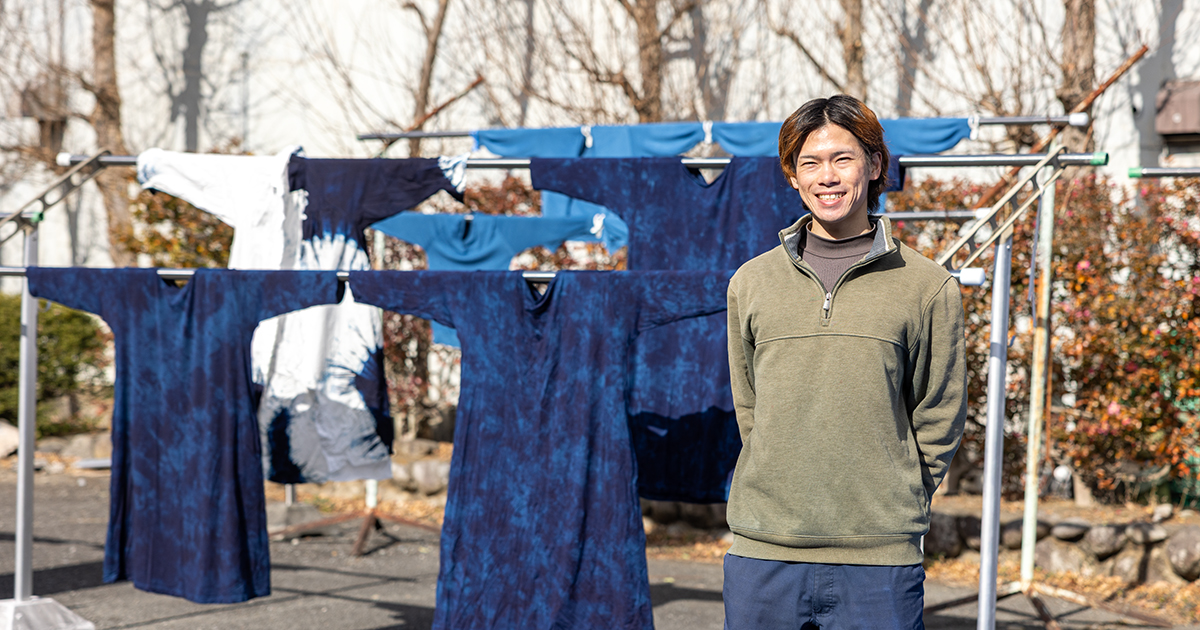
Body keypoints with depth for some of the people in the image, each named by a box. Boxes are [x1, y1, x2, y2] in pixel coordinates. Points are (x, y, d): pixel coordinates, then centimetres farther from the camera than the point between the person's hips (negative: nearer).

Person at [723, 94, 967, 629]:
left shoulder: (928, 288, 2)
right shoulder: (751, 283, 8)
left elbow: (938, 419, 6)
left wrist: (895, 504, 2)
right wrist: (782, 495, 7)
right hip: (762, 551, 2)